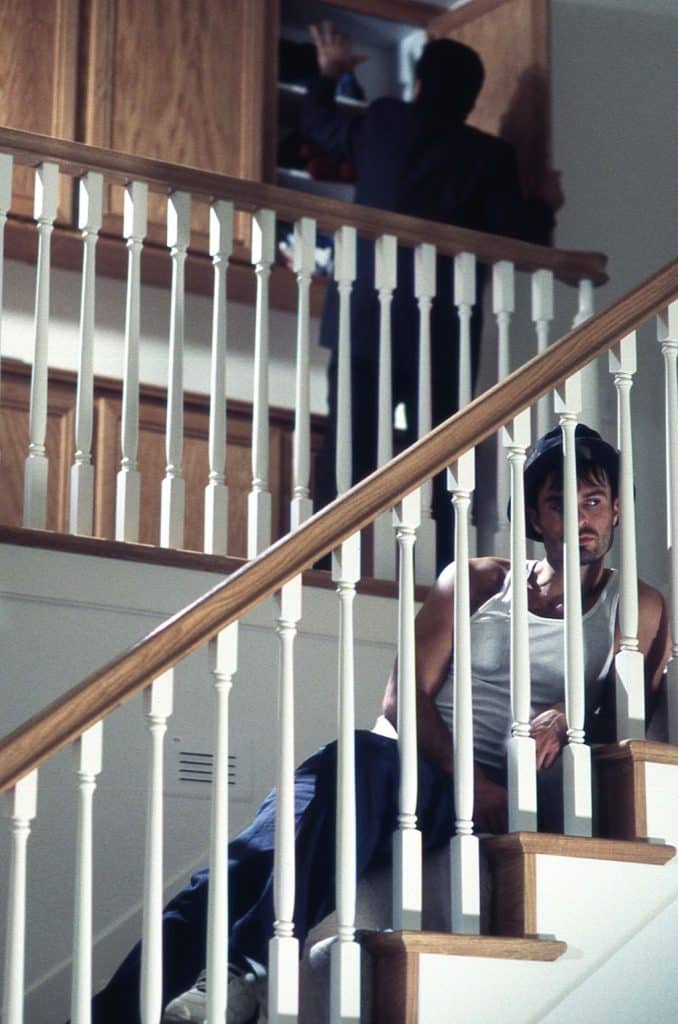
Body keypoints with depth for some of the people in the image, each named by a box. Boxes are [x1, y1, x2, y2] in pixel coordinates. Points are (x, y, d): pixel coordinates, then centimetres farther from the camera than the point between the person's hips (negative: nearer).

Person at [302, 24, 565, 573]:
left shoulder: (380, 124, 6)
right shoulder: (491, 156, -3)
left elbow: (319, 122, 25)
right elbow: (518, 241, -4)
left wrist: (329, 73, 44)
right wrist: (544, 205, 16)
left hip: (364, 321, 2)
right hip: (442, 334, -2)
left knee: (346, 455, 4)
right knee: (440, 464, 1)